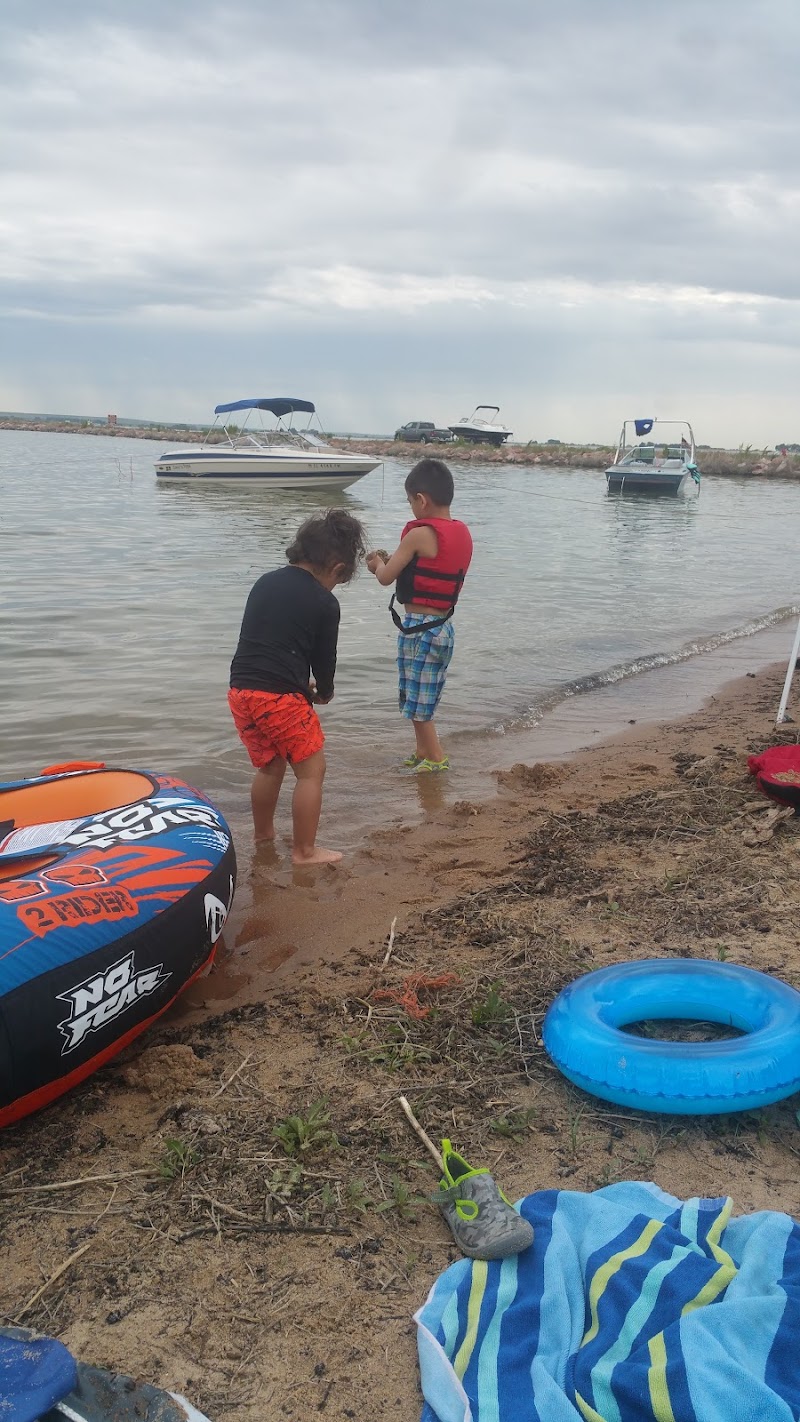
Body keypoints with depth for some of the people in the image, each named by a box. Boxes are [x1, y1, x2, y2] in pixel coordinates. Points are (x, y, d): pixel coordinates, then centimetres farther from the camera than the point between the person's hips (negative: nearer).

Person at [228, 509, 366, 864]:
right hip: (280, 696, -7)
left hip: (240, 690, 7)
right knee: (311, 768, 8)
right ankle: (304, 851, 12)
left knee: (269, 765, 25)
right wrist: (323, 692, 26)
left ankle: (263, 834, 41)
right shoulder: (325, 603, -4)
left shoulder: (265, 582, 14)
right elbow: (324, 658, 4)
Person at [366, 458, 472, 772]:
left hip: (419, 628, -8)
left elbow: (386, 578, -12)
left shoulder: (420, 534, -19)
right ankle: (423, 754, 33)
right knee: (423, 700, 22)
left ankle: (437, 759, 14)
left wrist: (379, 562, 10)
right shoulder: (463, 533, 5)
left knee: (417, 702, 7)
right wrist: (391, 562, 15)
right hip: (444, 626, 8)